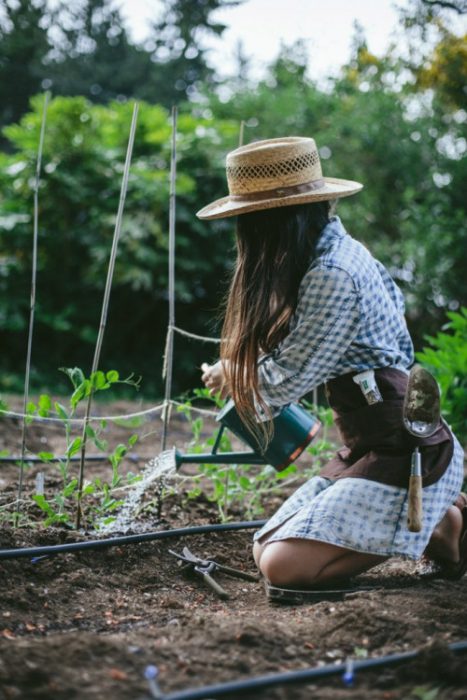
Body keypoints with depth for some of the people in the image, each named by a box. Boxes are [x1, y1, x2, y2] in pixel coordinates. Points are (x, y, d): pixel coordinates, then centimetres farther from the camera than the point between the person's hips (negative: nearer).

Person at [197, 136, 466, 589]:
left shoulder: (332, 275, -21)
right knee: (267, 549, 5)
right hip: (366, 450, 10)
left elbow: (285, 380, -14)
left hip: (406, 455, -10)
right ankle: (426, 514, 10)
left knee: (284, 565, -19)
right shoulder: (340, 249, 7)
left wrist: (229, 375, 8)